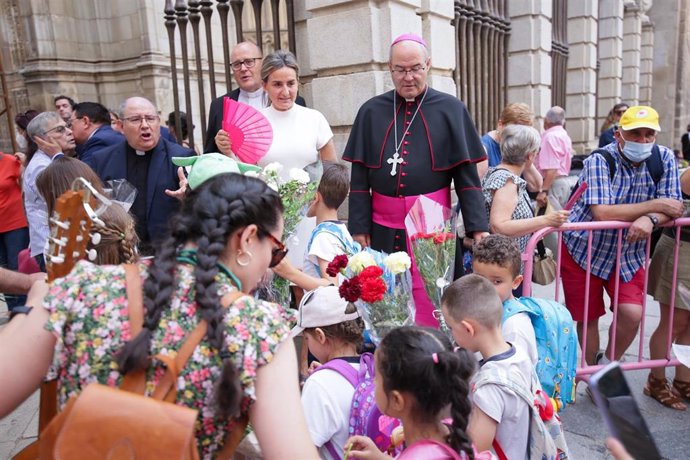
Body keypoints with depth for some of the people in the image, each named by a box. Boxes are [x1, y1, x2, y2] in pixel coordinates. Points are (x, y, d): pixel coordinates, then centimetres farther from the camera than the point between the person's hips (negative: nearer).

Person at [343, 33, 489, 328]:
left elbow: (467, 175, 0)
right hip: (383, 231, 2)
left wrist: (478, 226, -8)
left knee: (431, 308, 4)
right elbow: (359, 177, 5)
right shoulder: (371, 112, 6)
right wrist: (359, 228, -1)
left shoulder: (450, 110, 2)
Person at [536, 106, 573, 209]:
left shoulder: (550, 136, -14)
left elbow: (551, 168, -24)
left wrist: (544, 191, -27)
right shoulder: (564, 135, 17)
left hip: (553, 183, -10)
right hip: (564, 181, 10)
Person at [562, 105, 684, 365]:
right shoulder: (599, 161, -20)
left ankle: (608, 365, 18)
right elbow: (602, 213, -30)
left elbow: (673, 207, -5)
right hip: (584, 250, -3)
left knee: (632, 314, -12)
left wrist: (650, 219, -28)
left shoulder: (664, 158, -5)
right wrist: (655, 205, -22)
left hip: (629, 253, 4)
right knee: (587, 318, 6)